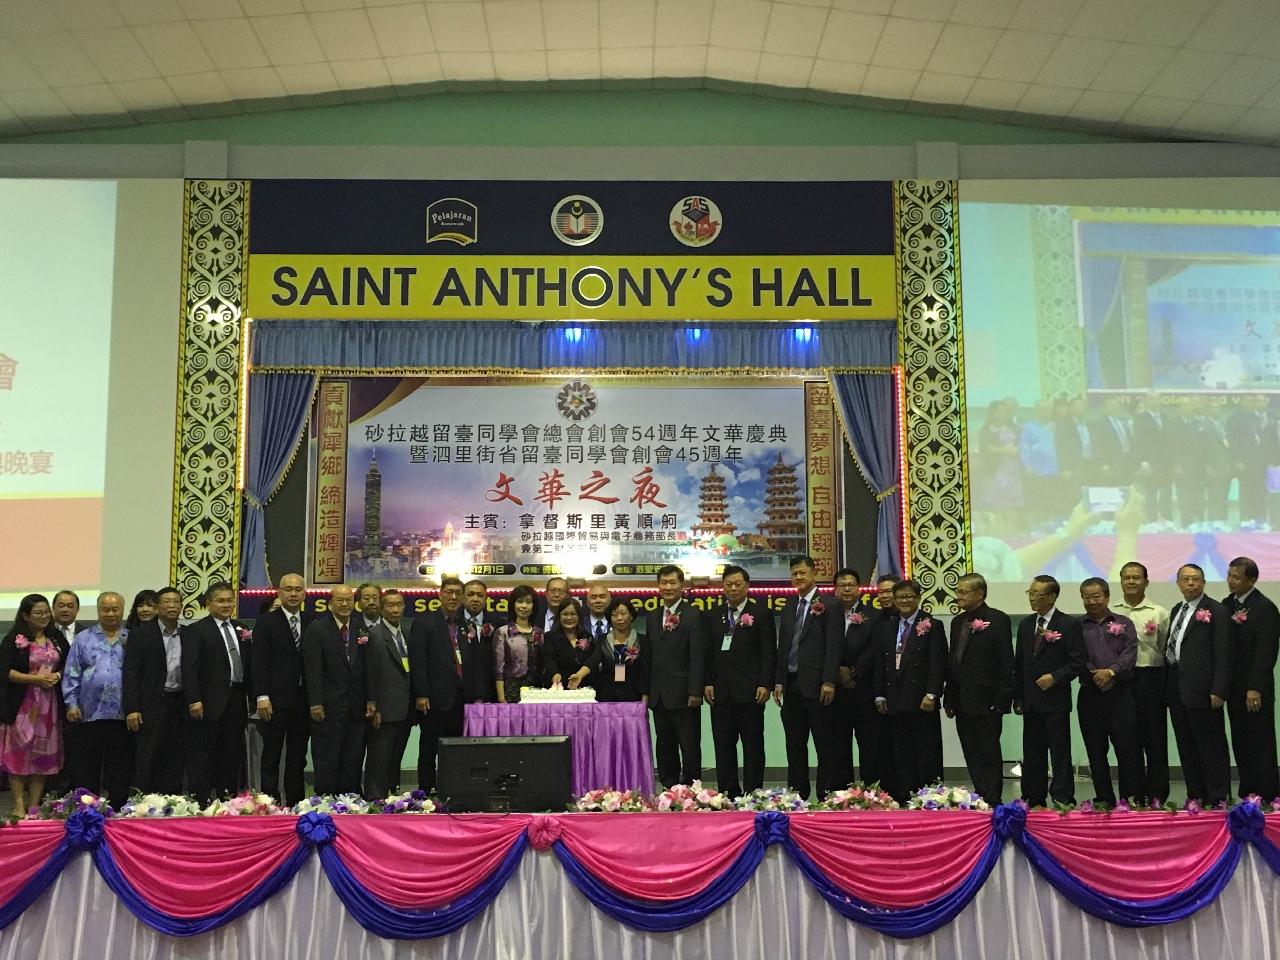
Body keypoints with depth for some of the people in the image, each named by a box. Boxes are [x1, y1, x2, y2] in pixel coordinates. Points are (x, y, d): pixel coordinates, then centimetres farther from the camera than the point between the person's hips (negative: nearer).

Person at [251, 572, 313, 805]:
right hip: (276, 699, -3)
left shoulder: (312, 622, 9)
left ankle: (296, 804, 14)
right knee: (271, 757, 1)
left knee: (298, 758, 9)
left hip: (304, 700, 3)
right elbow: (259, 662, -5)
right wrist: (262, 696, -14)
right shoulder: (266, 622, 1)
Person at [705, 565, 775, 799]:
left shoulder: (761, 613, 1)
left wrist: (765, 685, -11)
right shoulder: (714, 615, 13)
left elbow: (769, 652, -3)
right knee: (723, 745, 6)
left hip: (749, 690, -4)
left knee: (753, 745, 1)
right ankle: (727, 794, 13)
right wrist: (708, 683, 3)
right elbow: (710, 652, 13)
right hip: (721, 691, 4)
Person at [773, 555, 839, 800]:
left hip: (816, 685, -6)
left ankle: (826, 796, 5)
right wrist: (778, 681, 9)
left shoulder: (828, 604, -5)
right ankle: (796, 796, 17)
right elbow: (782, 645, 15)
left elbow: (834, 645, -10)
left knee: (824, 745, 0)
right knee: (794, 745, 10)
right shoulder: (789, 606, 15)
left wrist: (829, 681, -16)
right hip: (791, 684, 6)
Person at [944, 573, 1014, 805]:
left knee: (989, 755, 0)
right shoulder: (958, 622, 14)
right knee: (972, 757, 11)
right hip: (962, 703, 7)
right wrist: (949, 698, 12)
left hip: (986, 703, -7)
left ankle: (992, 801, 7)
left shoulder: (997, 620, -7)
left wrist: (1002, 699, -15)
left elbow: (1006, 662, -11)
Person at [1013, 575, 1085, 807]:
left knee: (1060, 753, -3)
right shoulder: (1025, 625, 12)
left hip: (1056, 700, -6)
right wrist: (1018, 698, 11)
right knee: (1032, 754, 9)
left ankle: (1063, 801, 1)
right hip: (1031, 701, 6)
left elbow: (1077, 662, -7)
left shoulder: (1069, 625, -5)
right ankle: (1034, 801, 16)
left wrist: (1055, 677, -17)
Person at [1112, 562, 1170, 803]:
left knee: (1155, 739, 3)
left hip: (1150, 679, -2)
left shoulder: (1159, 613, 2)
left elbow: (1166, 652, 1)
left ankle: (1157, 796, 10)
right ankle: (1135, 795, 18)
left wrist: (1167, 687, -3)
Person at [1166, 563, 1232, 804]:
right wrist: (1167, 685, 10)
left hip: (1202, 691, -7)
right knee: (1186, 747, 11)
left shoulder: (1216, 611, -6)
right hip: (1177, 691, 7)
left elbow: (1223, 654, -10)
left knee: (1211, 747, 0)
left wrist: (1219, 691, -16)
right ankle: (1195, 797, 19)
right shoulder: (1176, 610, 16)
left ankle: (1218, 800, 8)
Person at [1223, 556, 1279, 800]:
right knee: (1240, 745, 10)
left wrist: (1255, 688, -20)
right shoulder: (1227, 604, 10)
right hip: (1235, 688, 7)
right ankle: (1247, 796, 17)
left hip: (1255, 691, -7)